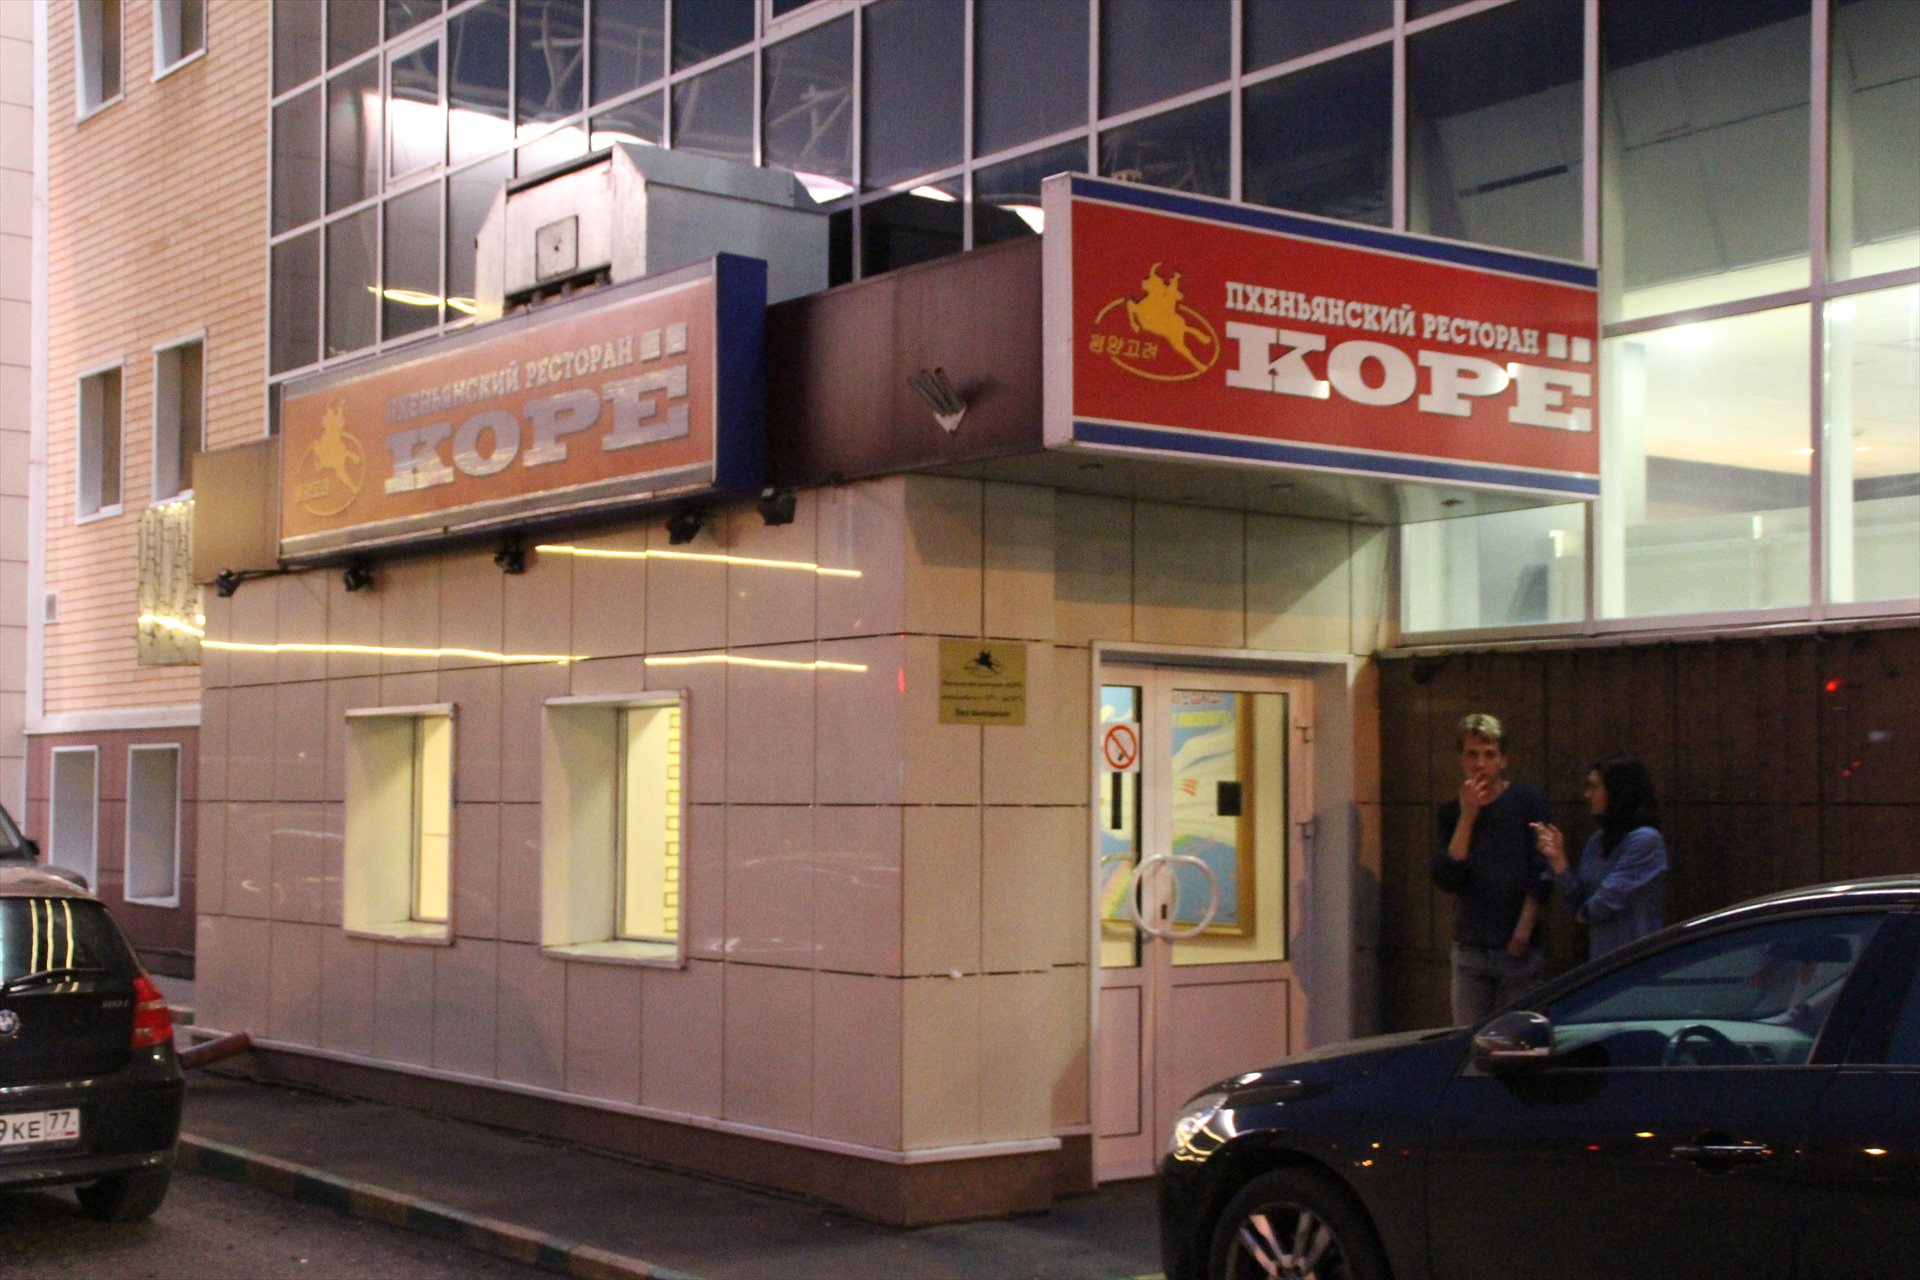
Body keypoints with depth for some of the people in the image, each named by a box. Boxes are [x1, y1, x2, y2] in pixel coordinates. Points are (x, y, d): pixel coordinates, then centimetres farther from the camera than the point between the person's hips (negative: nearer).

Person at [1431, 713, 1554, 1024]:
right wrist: (1467, 817, -10)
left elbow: (1542, 875, -2)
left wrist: (1523, 931, -9)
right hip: (1470, 949, 3)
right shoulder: (1452, 812, 9)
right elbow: (1447, 879, -4)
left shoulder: (1527, 801, 1)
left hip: (1520, 951, -3)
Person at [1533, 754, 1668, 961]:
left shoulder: (1645, 840, -13)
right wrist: (1557, 858, -3)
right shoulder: (1598, 841, 12)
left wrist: (1585, 913, 3)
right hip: (1600, 957, 8)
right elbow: (1579, 903, 8)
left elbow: (1609, 899, -17)